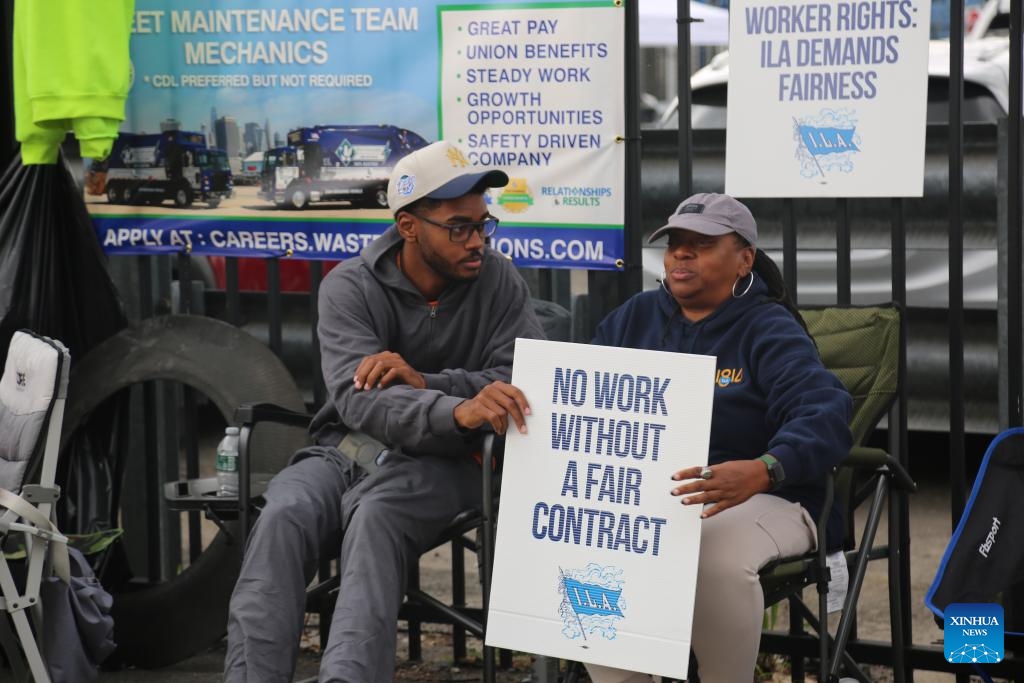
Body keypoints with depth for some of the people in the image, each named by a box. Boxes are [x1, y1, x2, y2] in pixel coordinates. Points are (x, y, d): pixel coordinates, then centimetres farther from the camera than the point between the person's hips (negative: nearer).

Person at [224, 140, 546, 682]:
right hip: (346, 451, 1)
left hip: (439, 460, -1)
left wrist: (424, 383, -23)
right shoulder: (350, 288, -4)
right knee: (283, 518, -31)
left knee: (376, 516, -35)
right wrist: (457, 410, -40)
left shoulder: (498, 281, 0)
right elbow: (358, 400, -21)